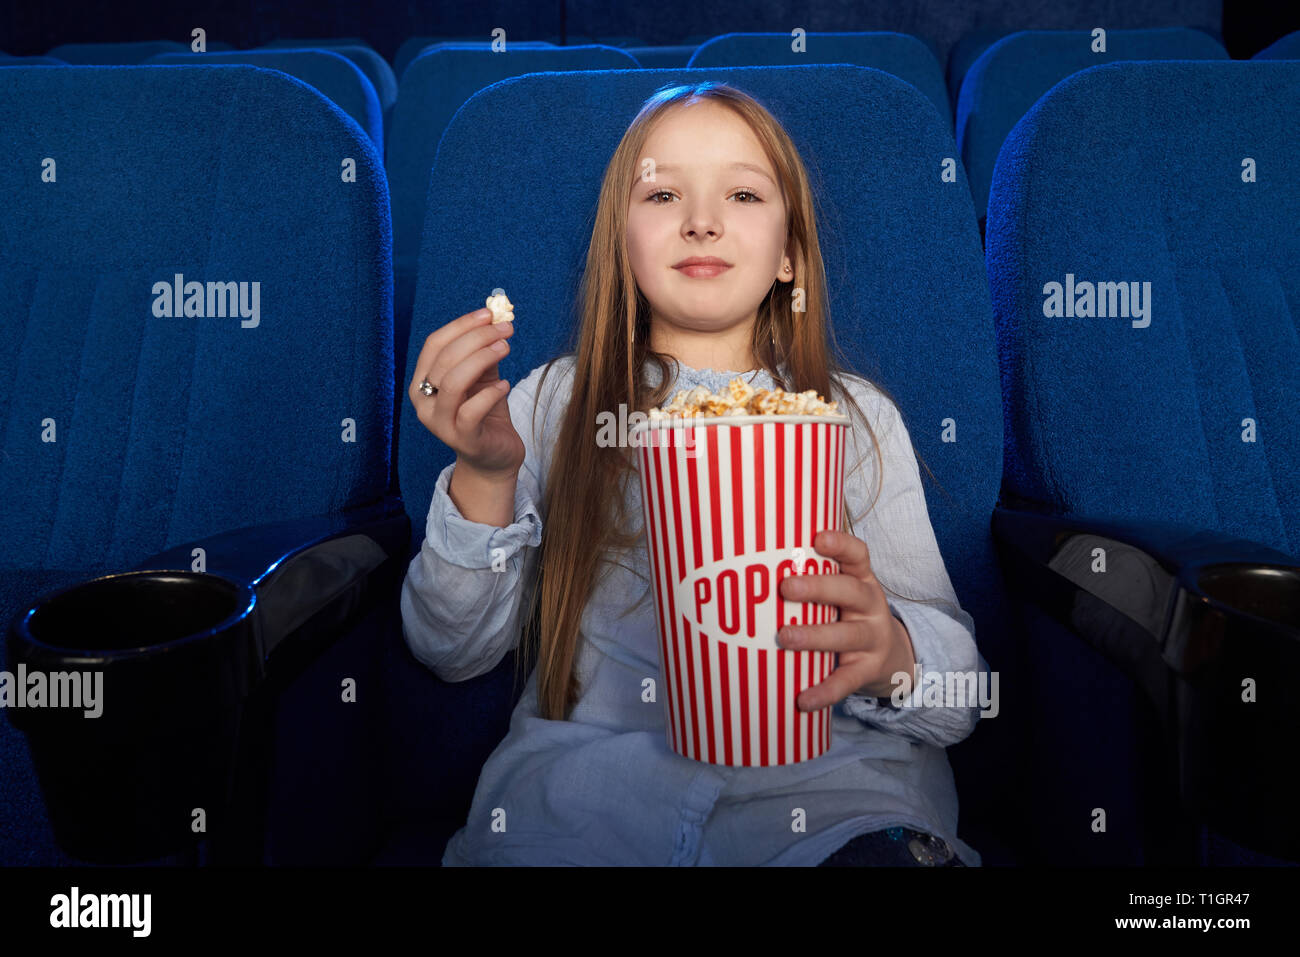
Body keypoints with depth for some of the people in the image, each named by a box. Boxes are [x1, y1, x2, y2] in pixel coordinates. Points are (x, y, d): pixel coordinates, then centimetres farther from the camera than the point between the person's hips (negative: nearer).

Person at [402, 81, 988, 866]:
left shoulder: (860, 417, 10)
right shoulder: (551, 404, 10)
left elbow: (963, 693, 4)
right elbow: (454, 652, 3)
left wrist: (891, 654, -20)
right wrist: (484, 477, -14)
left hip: (826, 779, 0)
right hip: (587, 765, 1)